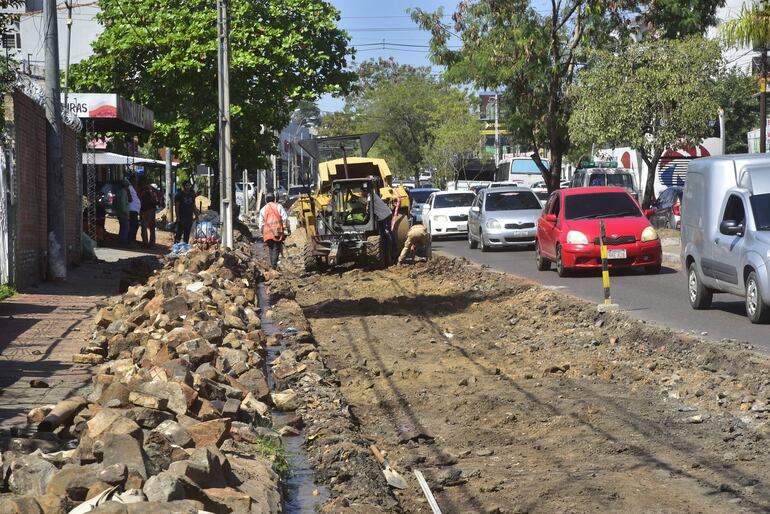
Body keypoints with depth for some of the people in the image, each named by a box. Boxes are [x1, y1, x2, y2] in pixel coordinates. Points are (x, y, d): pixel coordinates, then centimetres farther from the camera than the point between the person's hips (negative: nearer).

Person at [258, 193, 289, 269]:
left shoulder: (263, 209, 12)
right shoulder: (278, 206, 5)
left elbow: (261, 223, 9)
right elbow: (285, 218, -2)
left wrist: (263, 232, 17)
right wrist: (286, 229, 2)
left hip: (267, 232, 2)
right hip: (278, 231, -2)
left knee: (271, 249, 13)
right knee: (276, 249, -1)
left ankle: (272, 264, 12)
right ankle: (274, 264, -15)